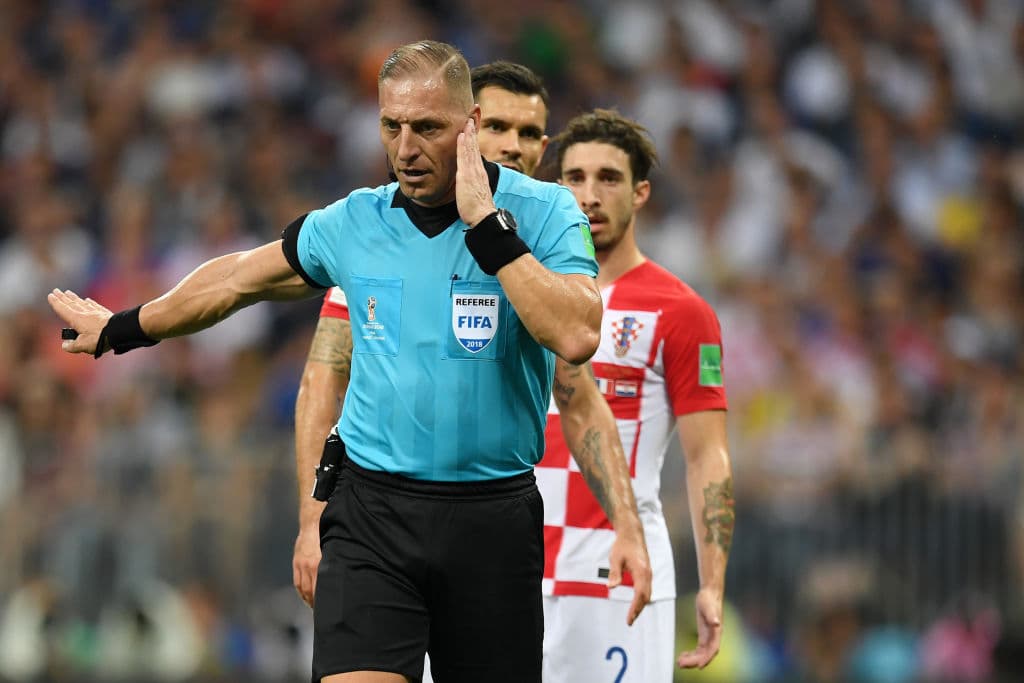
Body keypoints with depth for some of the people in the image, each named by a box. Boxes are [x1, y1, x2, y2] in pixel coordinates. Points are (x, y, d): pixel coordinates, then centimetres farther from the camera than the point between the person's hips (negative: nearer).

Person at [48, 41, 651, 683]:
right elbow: (239, 279, 23)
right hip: (372, 509, 2)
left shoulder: (545, 212, -5)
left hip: (493, 521, -2)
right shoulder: (353, 222, 6)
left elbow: (577, 337, -22)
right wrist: (120, 330, 35)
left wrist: (487, 227, -22)